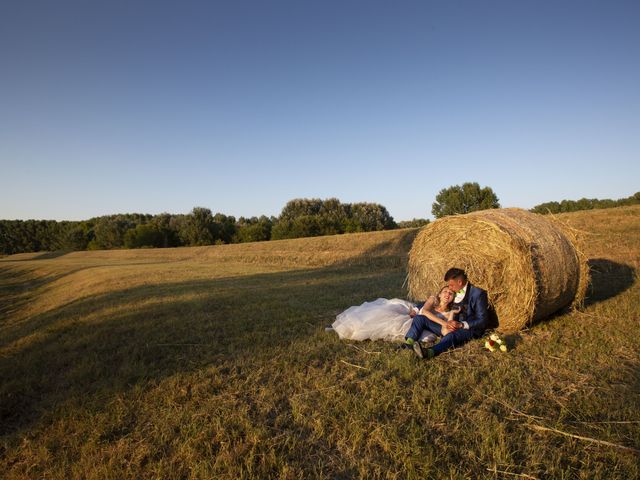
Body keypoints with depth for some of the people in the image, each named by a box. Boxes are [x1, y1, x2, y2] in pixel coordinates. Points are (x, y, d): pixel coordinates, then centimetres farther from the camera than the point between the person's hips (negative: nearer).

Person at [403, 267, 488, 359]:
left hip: (468, 329, -7)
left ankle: (429, 352, -67)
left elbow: (482, 321, -11)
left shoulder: (478, 293, -8)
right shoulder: (455, 292, 10)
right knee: (419, 318, -8)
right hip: (451, 326, 7)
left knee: (452, 335, -42)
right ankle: (408, 343, -31)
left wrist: (462, 324, -23)